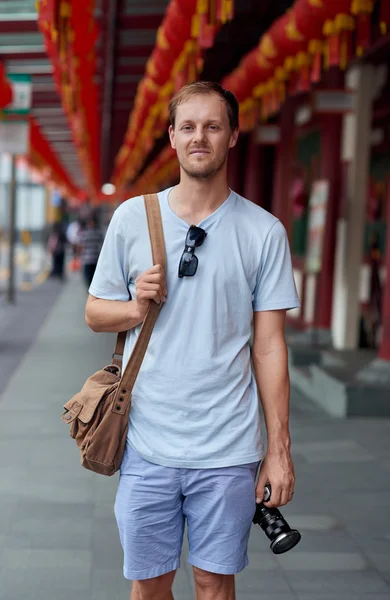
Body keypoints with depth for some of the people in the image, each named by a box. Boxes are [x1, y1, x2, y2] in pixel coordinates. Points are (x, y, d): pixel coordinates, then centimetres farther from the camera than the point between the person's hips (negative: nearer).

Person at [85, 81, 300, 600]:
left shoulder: (263, 231, -1)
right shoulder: (132, 218, 3)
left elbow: (269, 345, 0)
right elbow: (95, 312, 12)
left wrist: (279, 449, -2)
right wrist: (134, 308, -11)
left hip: (228, 450, -1)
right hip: (148, 444, 1)